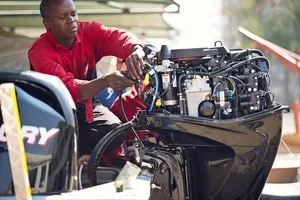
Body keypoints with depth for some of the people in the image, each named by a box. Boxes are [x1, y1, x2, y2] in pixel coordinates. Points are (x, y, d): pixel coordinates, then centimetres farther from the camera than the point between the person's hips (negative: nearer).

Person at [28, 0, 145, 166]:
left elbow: (117, 37, -29)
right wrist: (106, 81, -55)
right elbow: (68, 87, -37)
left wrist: (136, 51, -55)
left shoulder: (88, 31, -10)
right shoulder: (39, 52, -23)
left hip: (86, 104, 3)